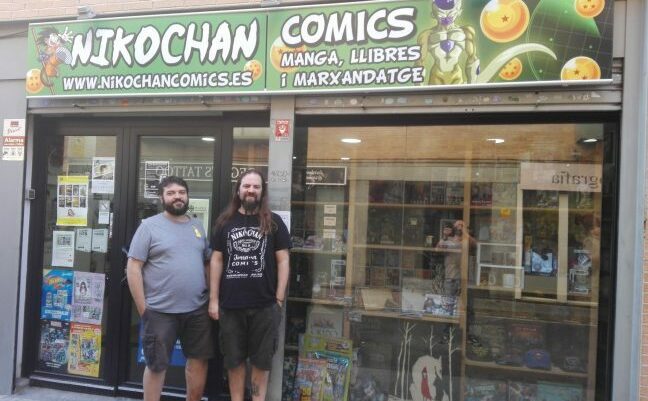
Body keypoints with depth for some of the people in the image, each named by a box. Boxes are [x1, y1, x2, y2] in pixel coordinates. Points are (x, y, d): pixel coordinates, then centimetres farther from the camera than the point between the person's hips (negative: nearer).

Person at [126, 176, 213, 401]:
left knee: (199, 360, 13)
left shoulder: (198, 226, 11)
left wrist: (212, 298, 8)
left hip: (198, 309, 5)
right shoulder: (149, 226, -5)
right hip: (161, 311, -5)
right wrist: (143, 308, -12)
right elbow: (133, 267, -8)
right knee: (156, 364, 7)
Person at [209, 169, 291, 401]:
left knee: (261, 360, 9)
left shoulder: (274, 223, 2)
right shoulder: (225, 222, 6)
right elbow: (217, 260, 7)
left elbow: (282, 260, 1)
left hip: (264, 305, -1)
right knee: (234, 360, 13)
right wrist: (213, 299, 2)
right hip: (230, 305, 2)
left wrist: (279, 299, -5)